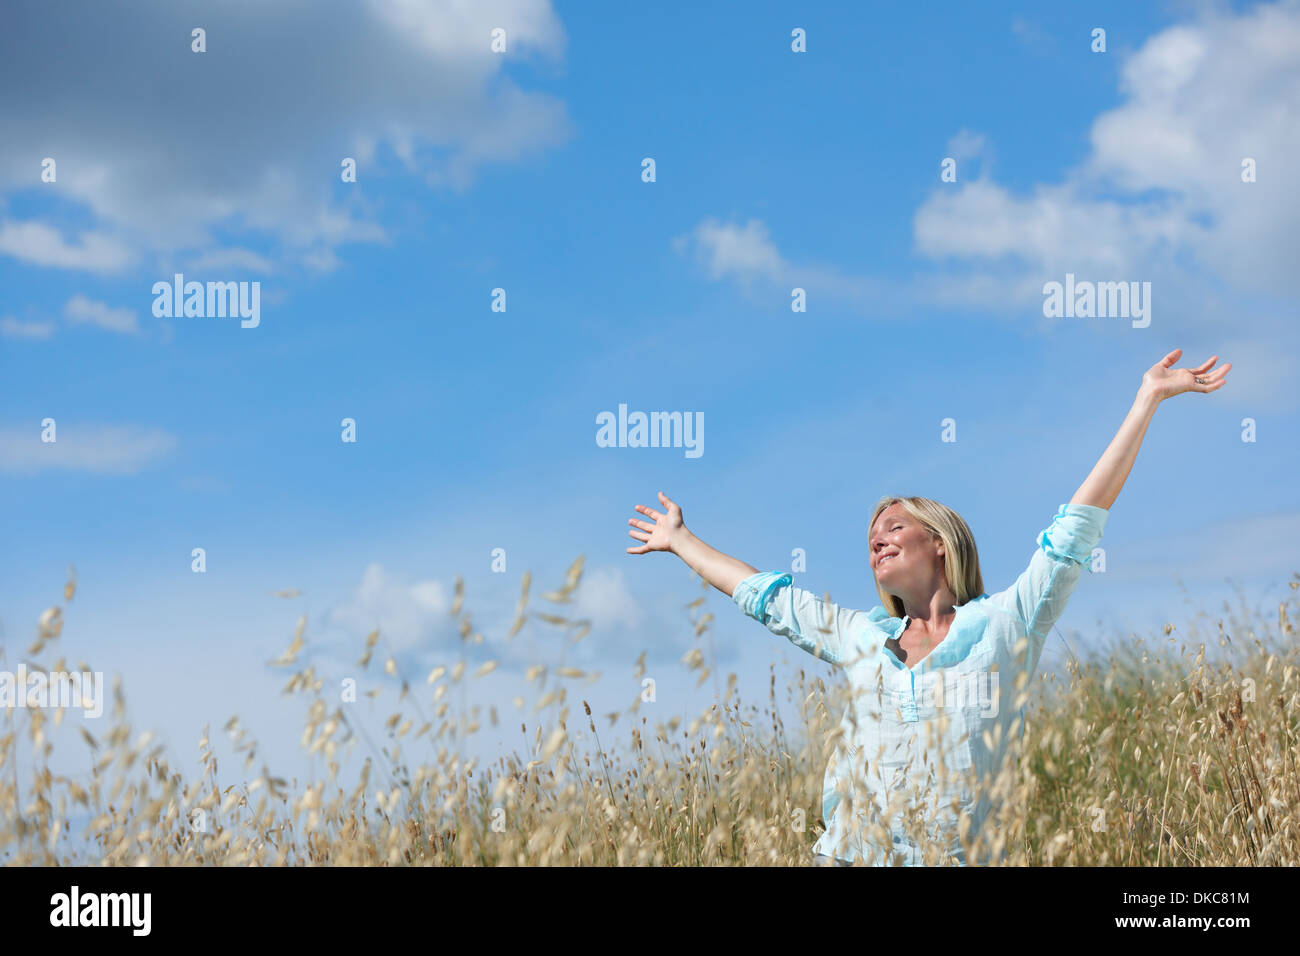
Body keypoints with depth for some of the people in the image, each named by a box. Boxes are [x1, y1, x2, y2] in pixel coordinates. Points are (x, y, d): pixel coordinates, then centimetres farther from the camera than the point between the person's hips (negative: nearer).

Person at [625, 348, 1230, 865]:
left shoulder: (1006, 624, 8)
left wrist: (1148, 399, 3)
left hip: (962, 857, -3)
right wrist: (681, 540, 42)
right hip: (848, 854, 3)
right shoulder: (859, 637, 19)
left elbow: (1081, 522, 5)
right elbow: (762, 594, 31)